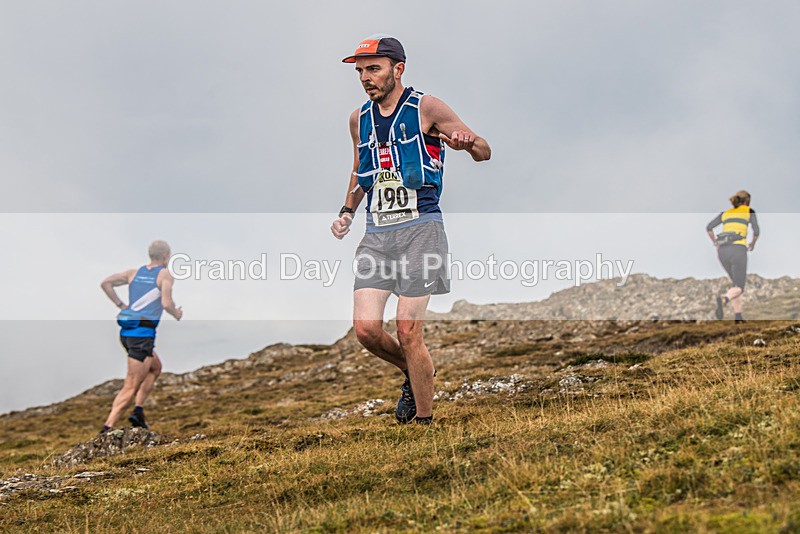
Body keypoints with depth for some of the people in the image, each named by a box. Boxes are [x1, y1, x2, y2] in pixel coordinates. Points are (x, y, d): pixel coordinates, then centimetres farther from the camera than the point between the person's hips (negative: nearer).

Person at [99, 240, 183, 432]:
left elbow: (105, 283, 8)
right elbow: (166, 303, -15)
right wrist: (177, 314, 5)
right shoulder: (165, 275, -3)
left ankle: (138, 410, 16)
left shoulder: (135, 272, 15)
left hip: (126, 331, 8)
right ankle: (107, 428, -17)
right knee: (131, 387, -7)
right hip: (143, 333, -8)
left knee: (156, 367, 29)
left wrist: (120, 305, 13)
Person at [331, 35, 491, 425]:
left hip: (419, 228, -5)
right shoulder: (359, 119, 13)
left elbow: (484, 152, -2)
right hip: (376, 231, 5)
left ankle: (425, 420, 5)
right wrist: (348, 211, 15)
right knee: (365, 329, -5)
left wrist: (467, 143, -25)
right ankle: (414, 374, 24)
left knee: (407, 333, -9)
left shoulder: (426, 109, -3)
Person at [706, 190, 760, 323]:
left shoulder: (726, 213, 24)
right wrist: (753, 244, 21)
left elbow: (709, 228, 14)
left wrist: (716, 244, 22)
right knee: (739, 288, -6)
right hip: (738, 249, -5)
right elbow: (756, 231, 2)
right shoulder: (749, 211, 13)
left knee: (738, 283, 21)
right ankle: (723, 300, -41)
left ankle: (738, 317, 9)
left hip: (723, 251, 5)